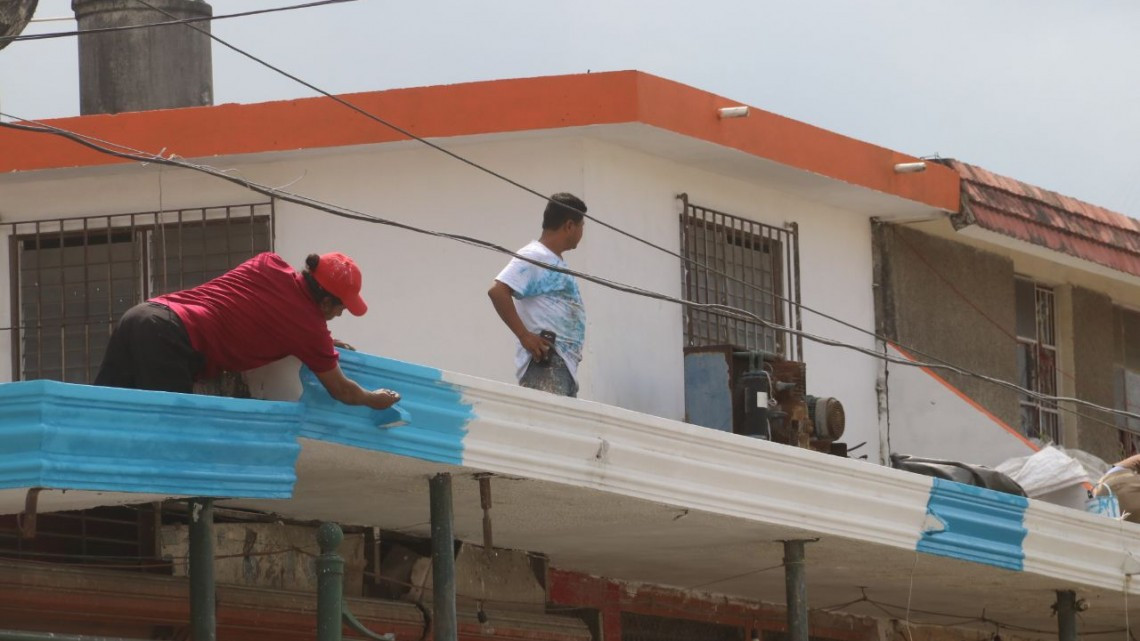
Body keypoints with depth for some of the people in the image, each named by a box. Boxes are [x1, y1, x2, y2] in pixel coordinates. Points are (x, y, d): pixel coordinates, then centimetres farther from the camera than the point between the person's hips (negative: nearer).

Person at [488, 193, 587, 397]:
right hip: (545, 364, -10)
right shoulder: (533, 257, -7)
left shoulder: (558, 263, 22)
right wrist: (524, 336, -20)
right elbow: (497, 291, -19)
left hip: (567, 363, 10)